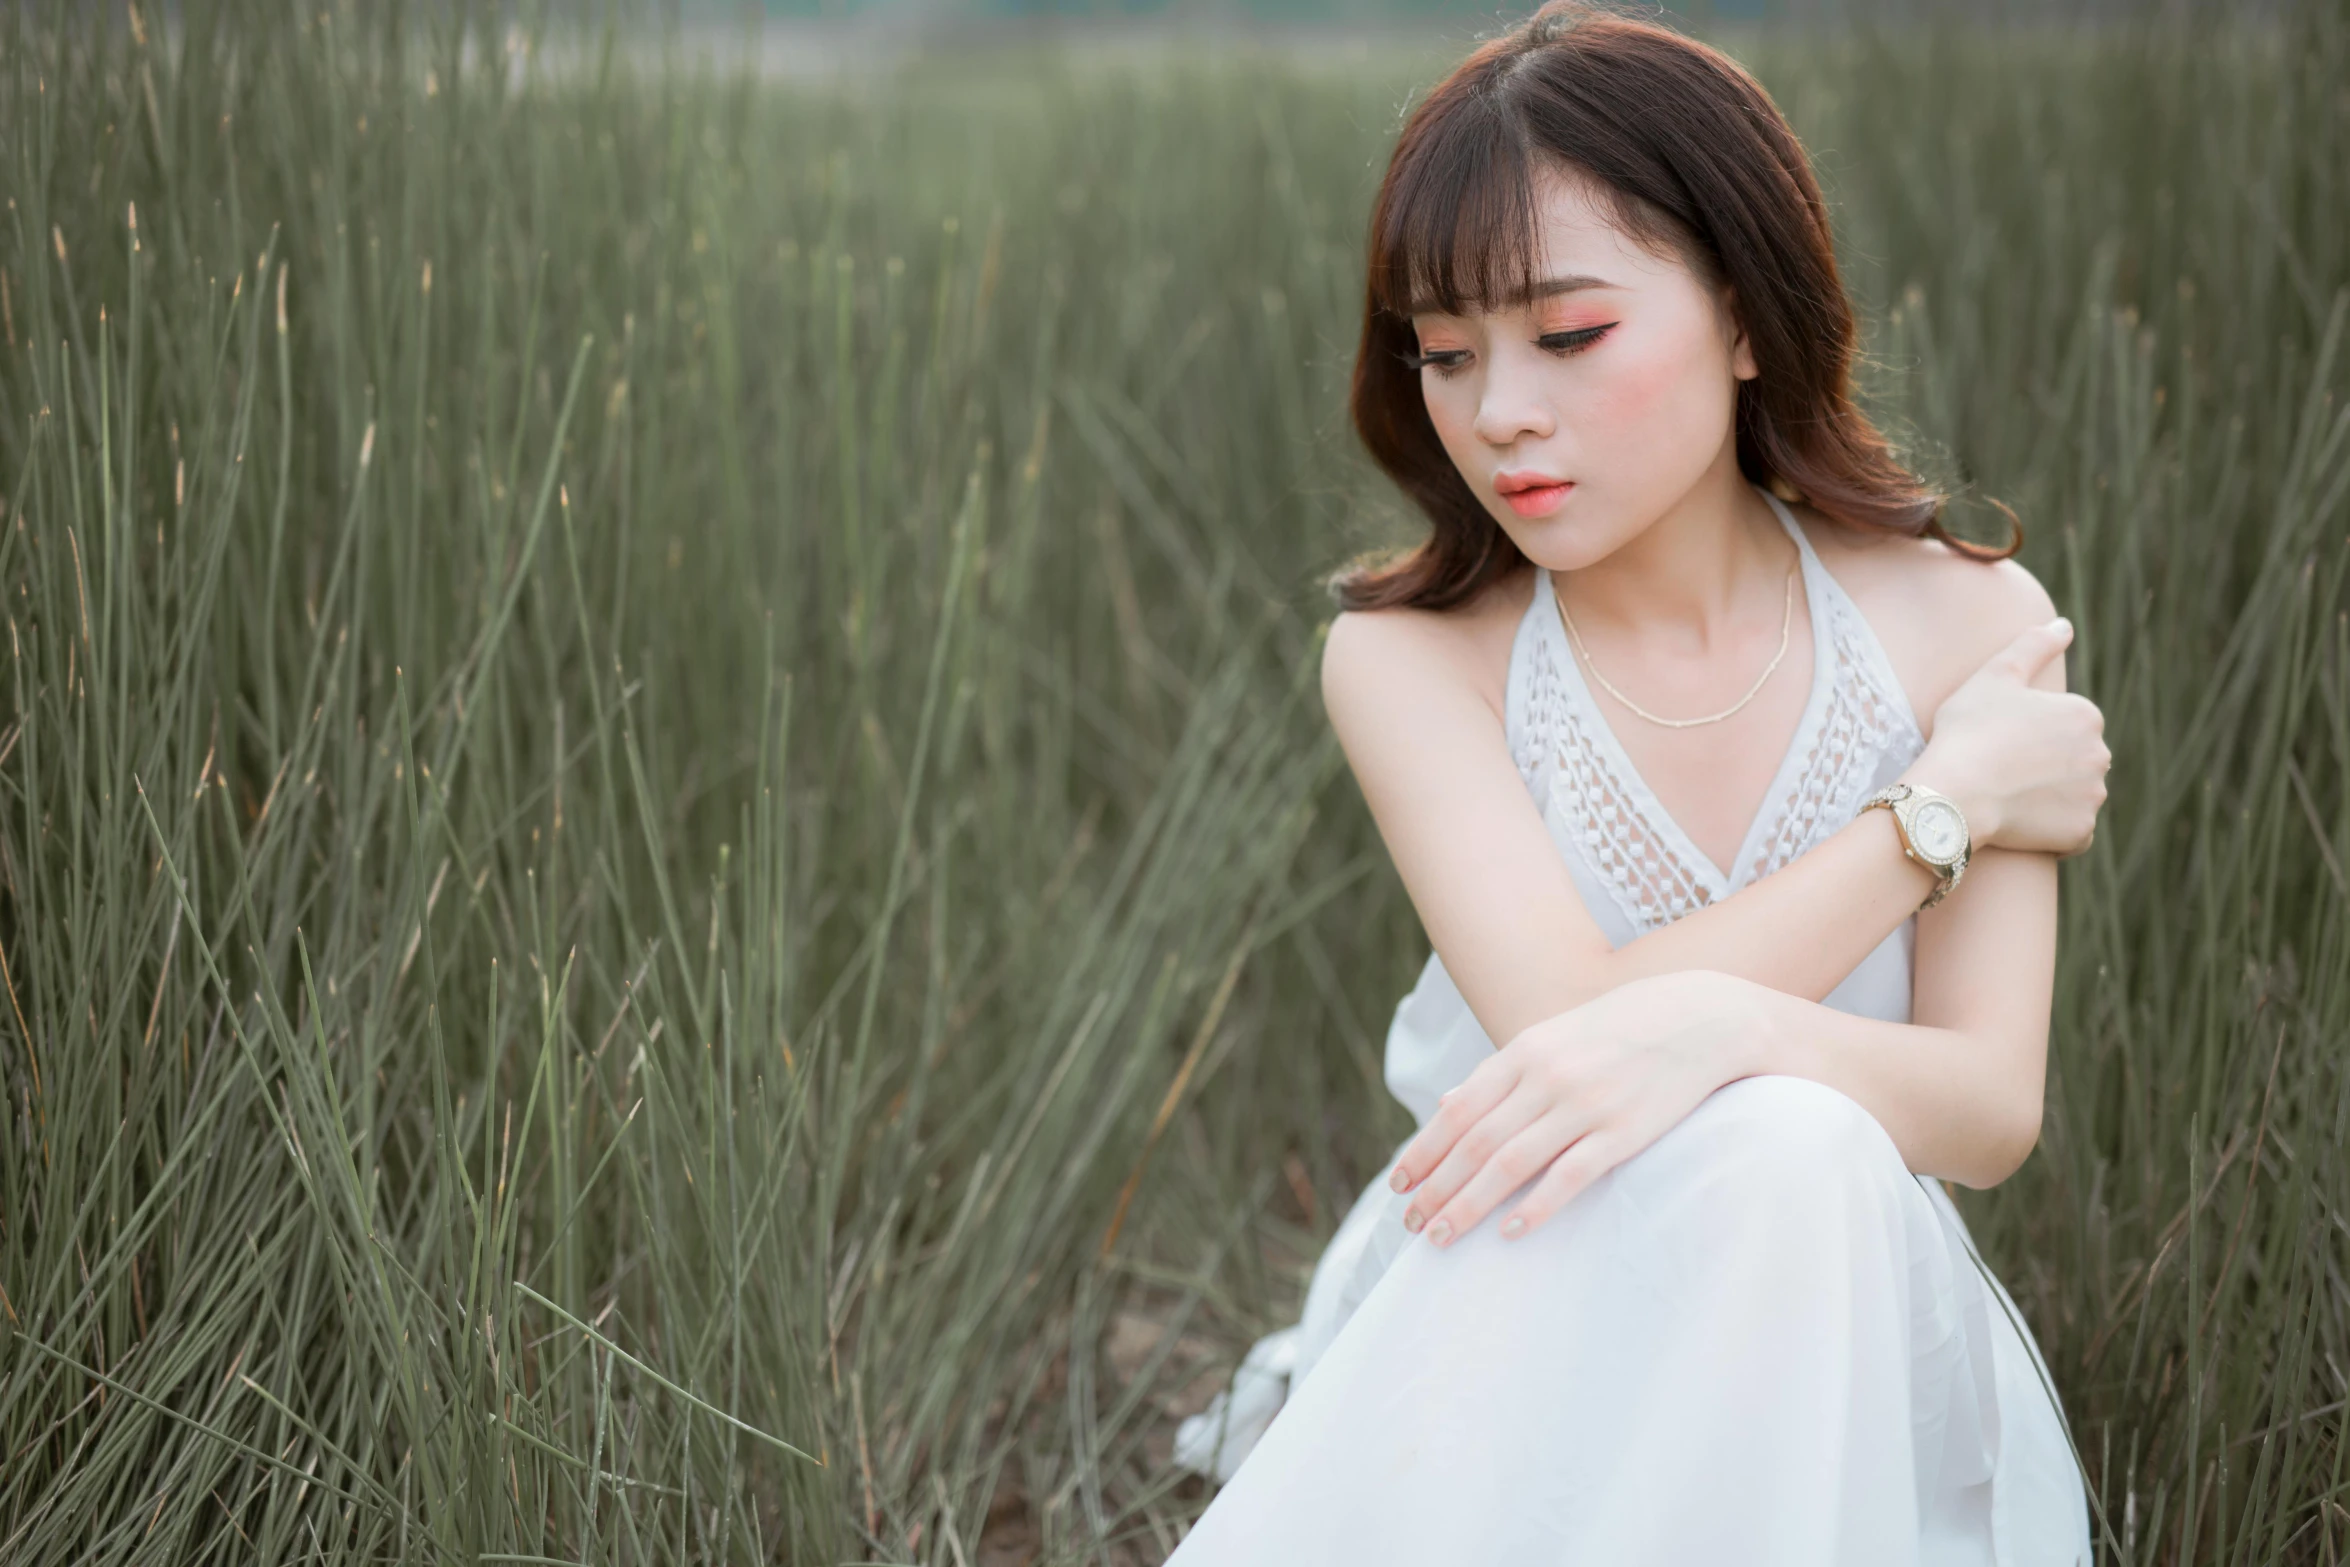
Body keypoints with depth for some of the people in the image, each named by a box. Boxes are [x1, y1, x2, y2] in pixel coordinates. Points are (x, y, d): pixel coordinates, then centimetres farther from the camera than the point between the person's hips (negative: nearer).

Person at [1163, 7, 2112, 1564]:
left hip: (1831, 1329, 1)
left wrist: (1717, 1022, -34)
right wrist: (1944, 803, -13)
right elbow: (1567, 1020, -20)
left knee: (1781, 1148, -33)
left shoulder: (1966, 622, -3)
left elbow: (1993, 1111, -12)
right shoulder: (1410, 654, -6)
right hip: (1504, 1310, 0)